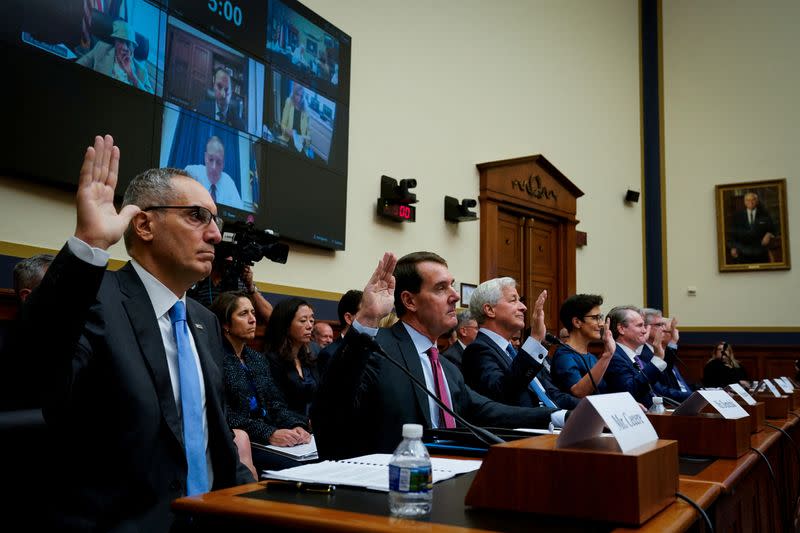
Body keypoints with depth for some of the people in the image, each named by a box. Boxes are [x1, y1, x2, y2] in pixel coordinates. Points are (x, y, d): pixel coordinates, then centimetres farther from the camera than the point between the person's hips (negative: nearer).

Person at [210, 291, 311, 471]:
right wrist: (268, 434, -21)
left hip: (270, 442, 7)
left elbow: (276, 404, 13)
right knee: (293, 467, -30)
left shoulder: (258, 359, 19)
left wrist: (296, 426, -7)